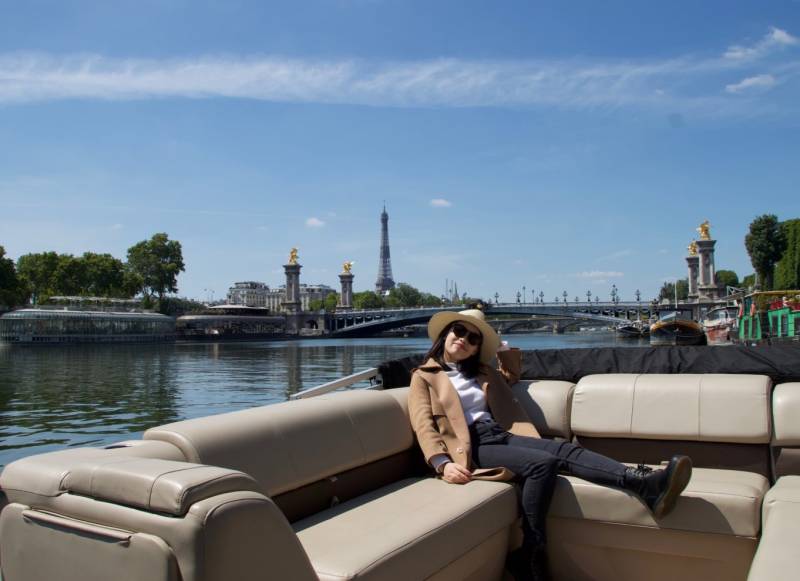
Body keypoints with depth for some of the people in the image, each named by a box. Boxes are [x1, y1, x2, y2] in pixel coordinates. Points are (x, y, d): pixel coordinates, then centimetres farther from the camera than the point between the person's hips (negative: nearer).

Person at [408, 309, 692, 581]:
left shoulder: (482, 371, 25)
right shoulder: (423, 376, 7)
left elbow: (512, 374, 43)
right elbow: (424, 426, -6)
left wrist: (498, 345, 26)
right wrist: (443, 463, -23)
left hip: (502, 435, 6)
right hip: (474, 445, -6)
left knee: (565, 450, -20)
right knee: (543, 463, -29)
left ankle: (646, 484, -38)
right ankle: (530, 557, -26)